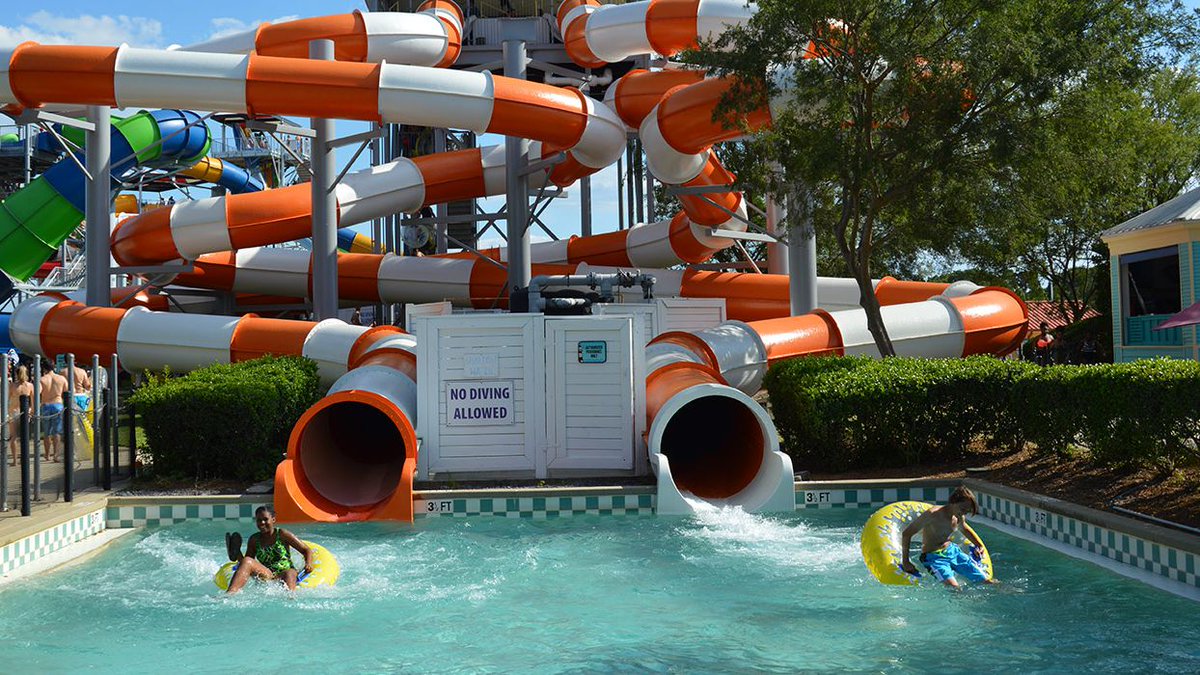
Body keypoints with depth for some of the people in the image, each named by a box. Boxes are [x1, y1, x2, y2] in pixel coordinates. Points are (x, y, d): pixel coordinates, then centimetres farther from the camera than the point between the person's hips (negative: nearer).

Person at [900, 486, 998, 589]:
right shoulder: (933, 515, -21)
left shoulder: (960, 517, 1)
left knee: (986, 581, -2)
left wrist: (980, 545, 17)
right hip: (933, 557, -7)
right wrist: (905, 562, -17)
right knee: (954, 588, -32)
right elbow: (907, 534, -17)